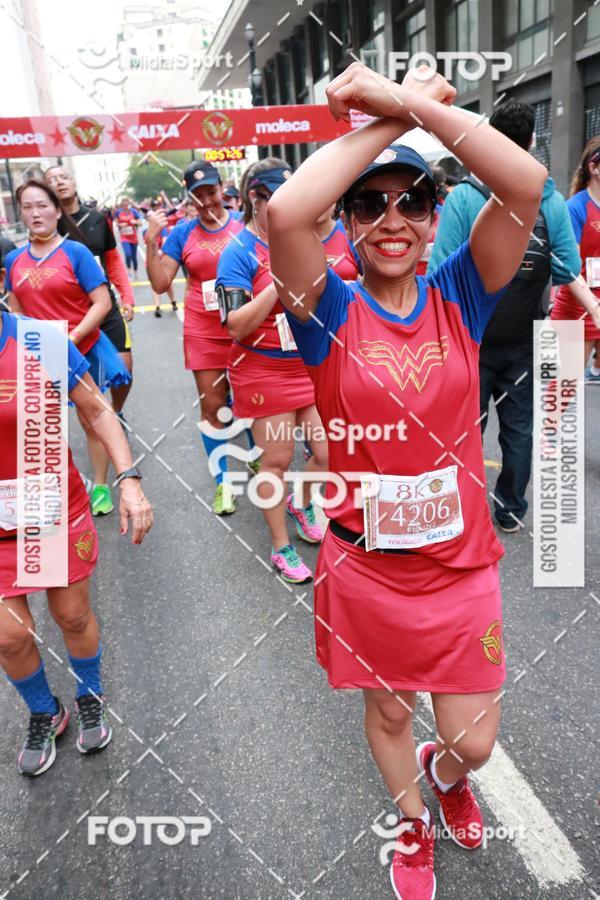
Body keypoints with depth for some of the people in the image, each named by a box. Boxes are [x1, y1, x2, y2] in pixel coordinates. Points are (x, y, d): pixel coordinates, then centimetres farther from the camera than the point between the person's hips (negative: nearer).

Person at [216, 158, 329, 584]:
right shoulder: (239, 253, -10)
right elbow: (237, 326, -19)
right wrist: (280, 280, -23)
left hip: (311, 365, 5)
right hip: (265, 371, -5)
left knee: (328, 452, 8)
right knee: (277, 460, 4)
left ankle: (301, 504, 39)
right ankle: (282, 548, 21)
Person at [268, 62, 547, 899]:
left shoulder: (459, 295, -5)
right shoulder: (332, 312, -10)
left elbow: (528, 185, -20)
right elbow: (285, 212, -30)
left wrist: (411, 102, -22)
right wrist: (390, 115, -21)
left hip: (461, 564, 1)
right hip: (364, 568, 0)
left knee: (474, 741, 12)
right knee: (389, 711, 22)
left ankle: (444, 775, 53)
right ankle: (412, 826, 56)